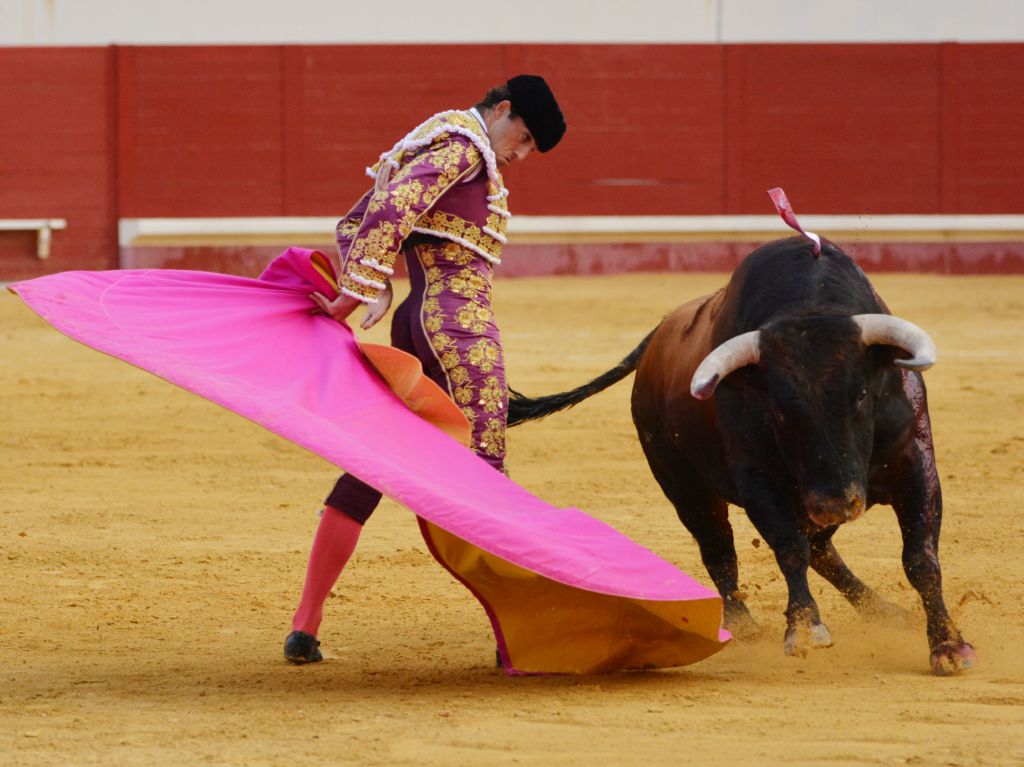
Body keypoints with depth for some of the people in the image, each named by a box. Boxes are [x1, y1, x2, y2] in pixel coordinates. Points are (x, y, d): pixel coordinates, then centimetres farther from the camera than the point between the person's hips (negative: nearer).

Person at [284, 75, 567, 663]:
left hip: (413, 325, 9)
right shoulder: (463, 147, -7)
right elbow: (393, 211, -21)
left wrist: (363, 295, 4)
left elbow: (355, 224, 19)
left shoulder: (438, 146, 22)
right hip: (460, 320, -9)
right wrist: (354, 298, -21)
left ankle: (305, 629, 8)